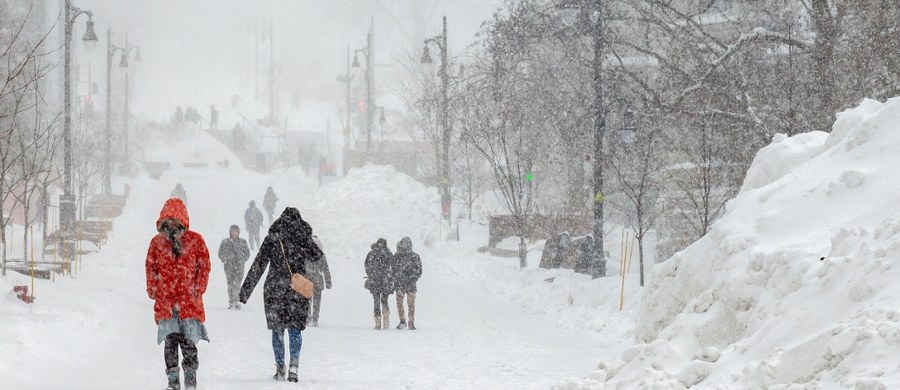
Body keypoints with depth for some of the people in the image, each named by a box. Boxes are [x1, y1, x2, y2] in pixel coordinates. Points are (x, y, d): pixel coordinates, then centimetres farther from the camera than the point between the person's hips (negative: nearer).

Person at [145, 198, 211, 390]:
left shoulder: (195, 240, 3)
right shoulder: (157, 242, 8)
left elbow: (204, 266, 5)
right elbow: (150, 266, 15)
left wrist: (198, 289, -1)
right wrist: (152, 289, 6)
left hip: (189, 299, -2)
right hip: (165, 300, 2)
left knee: (188, 341, -4)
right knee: (170, 341, -2)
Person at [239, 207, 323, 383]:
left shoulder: (272, 239, -3)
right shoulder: (304, 238, 0)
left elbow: (257, 266, -3)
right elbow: (317, 256, 18)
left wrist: (246, 291, 1)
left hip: (274, 290, -1)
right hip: (298, 290, 1)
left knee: (277, 330, 9)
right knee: (295, 329, 6)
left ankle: (280, 368, 8)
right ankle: (294, 364, -11)